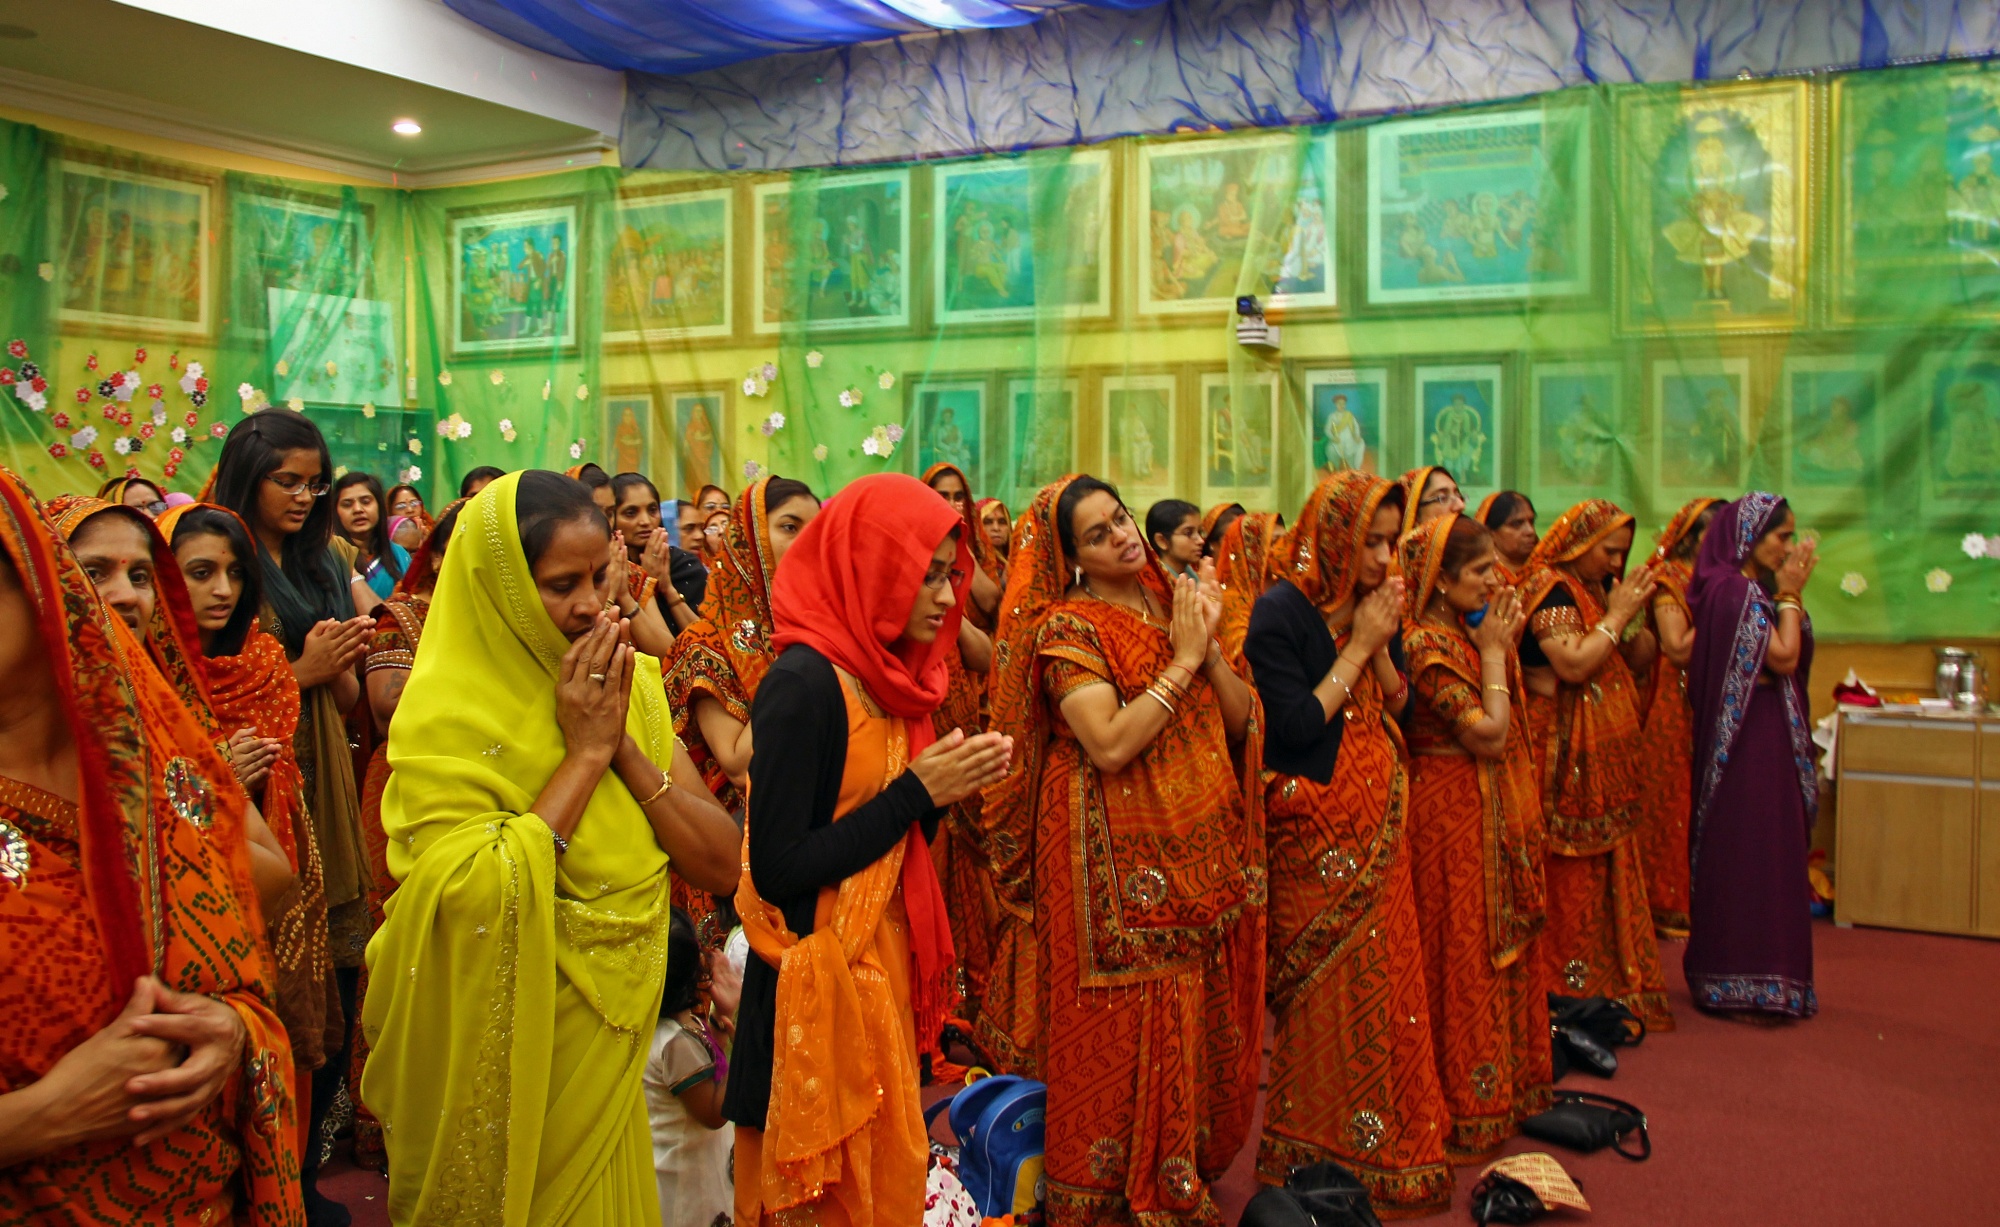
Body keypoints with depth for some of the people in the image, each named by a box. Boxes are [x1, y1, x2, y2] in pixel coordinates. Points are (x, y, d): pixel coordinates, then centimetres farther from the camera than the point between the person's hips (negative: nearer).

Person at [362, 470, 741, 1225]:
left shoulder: (629, 684, -1)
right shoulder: (445, 716, -17)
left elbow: (719, 865, -6)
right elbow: (477, 903, -30)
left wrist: (624, 747, -17)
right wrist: (585, 753, -24)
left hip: (612, 1045, 5)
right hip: (508, 1065, -5)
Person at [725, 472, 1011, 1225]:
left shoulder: (883, 675, 7)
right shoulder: (803, 683, -19)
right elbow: (777, 868, -23)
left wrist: (944, 791, -6)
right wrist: (916, 792, -18)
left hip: (884, 966, 8)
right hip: (820, 987, -8)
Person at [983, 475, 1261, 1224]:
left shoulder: (1172, 603, 10)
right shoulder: (1068, 627, -9)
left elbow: (1241, 720, 6)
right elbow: (1109, 744, -23)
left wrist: (1208, 645, -9)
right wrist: (1182, 659, -16)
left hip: (1200, 856, 6)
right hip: (1118, 863, -6)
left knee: (1198, 1027, 14)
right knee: (1124, 1033, 2)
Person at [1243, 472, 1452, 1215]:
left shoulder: (1375, 605, 6)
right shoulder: (1281, 612, -14)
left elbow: (1401, 708, 8)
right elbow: (1296, 725, -19)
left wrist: (1382, 647, -9)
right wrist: (1356, 647, -16)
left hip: (1378, 821, 7)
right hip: (1315, 828, -6)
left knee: (1385, 975, 12)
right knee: (1327, 990, 3)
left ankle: (1388, 1139, 28)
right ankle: (1323, 1153, 19)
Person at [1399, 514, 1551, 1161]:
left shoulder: (1471, 633, 10)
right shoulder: (1429, 642, -18)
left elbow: (1512, 723, 10)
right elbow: (1488, 735, -21)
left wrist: (1505, 643, 4)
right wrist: (1495, 651, -13)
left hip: (1496, 813, 9)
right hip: (1454, 811, -9)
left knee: (1501, 949, 15)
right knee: (1464, 955, -1)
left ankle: (1503, 1089, 29)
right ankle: (1465, 1115, 11)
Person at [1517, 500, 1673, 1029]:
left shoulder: (1597, 587, 14)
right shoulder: (1549, 585, -11)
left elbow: (1637, 659, 13)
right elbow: (1574, 664, -22)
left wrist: (1633, 610, -3)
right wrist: (1618, 613, -13)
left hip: (1606, 757, 9)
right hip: (1566, 754, -9)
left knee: (1609, 870, 13)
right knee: (1573, 878, -4)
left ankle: (1612, 977, 23)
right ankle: (1574, 987, 5)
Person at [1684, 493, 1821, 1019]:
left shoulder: (1752, 588, 14)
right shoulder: (1733, 590, -16)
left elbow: (1793, 655, 15)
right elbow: (1783, 658, -17)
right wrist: (1789, 594, -10)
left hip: (1764, 739, 10)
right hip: (1752, 742, -10)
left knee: (1741, 857, 14)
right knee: (1752, 855, -5)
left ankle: (1728, 975, 23)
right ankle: (1743, 985, 3)